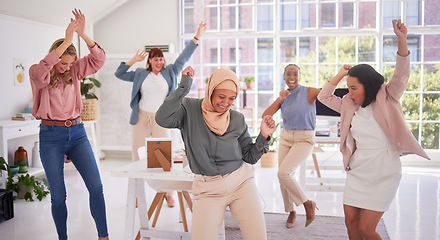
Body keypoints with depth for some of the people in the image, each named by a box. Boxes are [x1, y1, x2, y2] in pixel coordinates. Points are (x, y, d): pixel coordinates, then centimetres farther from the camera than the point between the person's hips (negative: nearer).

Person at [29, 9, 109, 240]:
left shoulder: (74, 71, 6)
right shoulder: (37, 73, -4)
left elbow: (99, 58, -4)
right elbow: (41, 70, -28)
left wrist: (83, 34, -18)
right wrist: (67, 40, -31)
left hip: (77, 132, 3)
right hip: (51, 136, -3)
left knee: (96, 187, -5)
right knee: (58, 195, 3)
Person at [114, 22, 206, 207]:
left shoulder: (170, 72, 9)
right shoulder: (140, 74, 11)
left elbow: (184, 57, 8)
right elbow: (119, 74, 17)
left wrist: (197, 37, 7)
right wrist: (132, 61, 8)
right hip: (141, 119, 1)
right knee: (138, 157, 4)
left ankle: (168, 193, 10)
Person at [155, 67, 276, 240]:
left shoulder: (237, 119, 3)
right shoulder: (189, 110, -3)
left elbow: (250, 157, 10)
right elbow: (162, 119, -24)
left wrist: (263, 136, -6)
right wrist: (184, 87, -20)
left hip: (241, 182, 2)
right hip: (208, 189, -2)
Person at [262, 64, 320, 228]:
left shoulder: (309, 92, -9)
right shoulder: (284, 97, 4)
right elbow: (265, 115, -4)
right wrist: (279, 99, -14)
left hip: (304, 140, -5)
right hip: (285, 138, 5)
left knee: (283, 173, -20)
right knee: (284, 177, 4)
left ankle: (307, 203, 3)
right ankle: (291, 212, 28)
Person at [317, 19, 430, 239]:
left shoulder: (387, 99, -6)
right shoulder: (350, 106, 7)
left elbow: (401, 75, -20)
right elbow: (324, 97, 14)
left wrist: (402, 40, -34)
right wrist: (340, 74, 6)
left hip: (383, 174, -5)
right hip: (357, 172, 5)